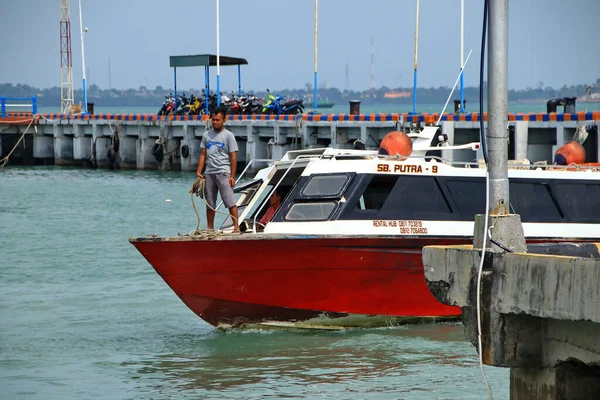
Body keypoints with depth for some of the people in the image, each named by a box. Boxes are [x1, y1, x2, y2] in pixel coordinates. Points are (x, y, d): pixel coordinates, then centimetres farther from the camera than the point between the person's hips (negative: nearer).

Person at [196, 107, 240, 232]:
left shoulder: (228, 136, 0)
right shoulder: (206, 135, 13)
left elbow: (233, 156, -3)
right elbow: (203, 155, 14)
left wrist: (232, 176, -8)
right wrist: (199, 172, 5)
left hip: (223, 173, -5)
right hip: (209, 173, 5)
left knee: (230, 202, -9)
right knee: (210, 204, 9)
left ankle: (236, 227, -9)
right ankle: (210, 229, 15)